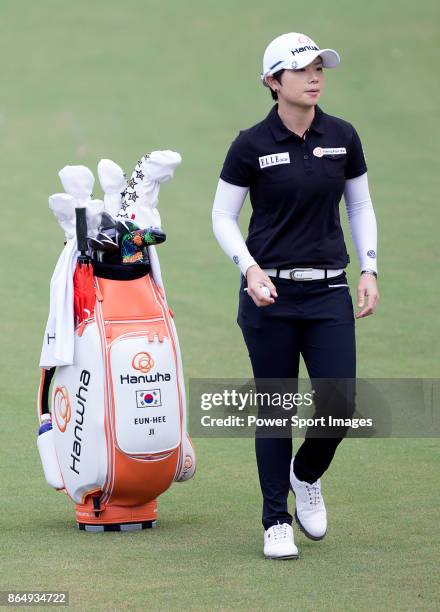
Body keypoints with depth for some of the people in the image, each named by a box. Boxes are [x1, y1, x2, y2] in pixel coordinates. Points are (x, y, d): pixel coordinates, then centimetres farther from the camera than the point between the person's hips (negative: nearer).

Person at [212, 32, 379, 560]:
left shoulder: (342, 138, 4)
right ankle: (276, 523, 13)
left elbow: (360, 207, 14)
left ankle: (306, 476, 25)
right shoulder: (251, 145, -5)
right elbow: (223, 218, 1)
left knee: (339, 405, -6)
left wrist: (369, 270, 3)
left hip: (328, 290, 3)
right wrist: (250, 268, -15)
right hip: (269, 293, -3)